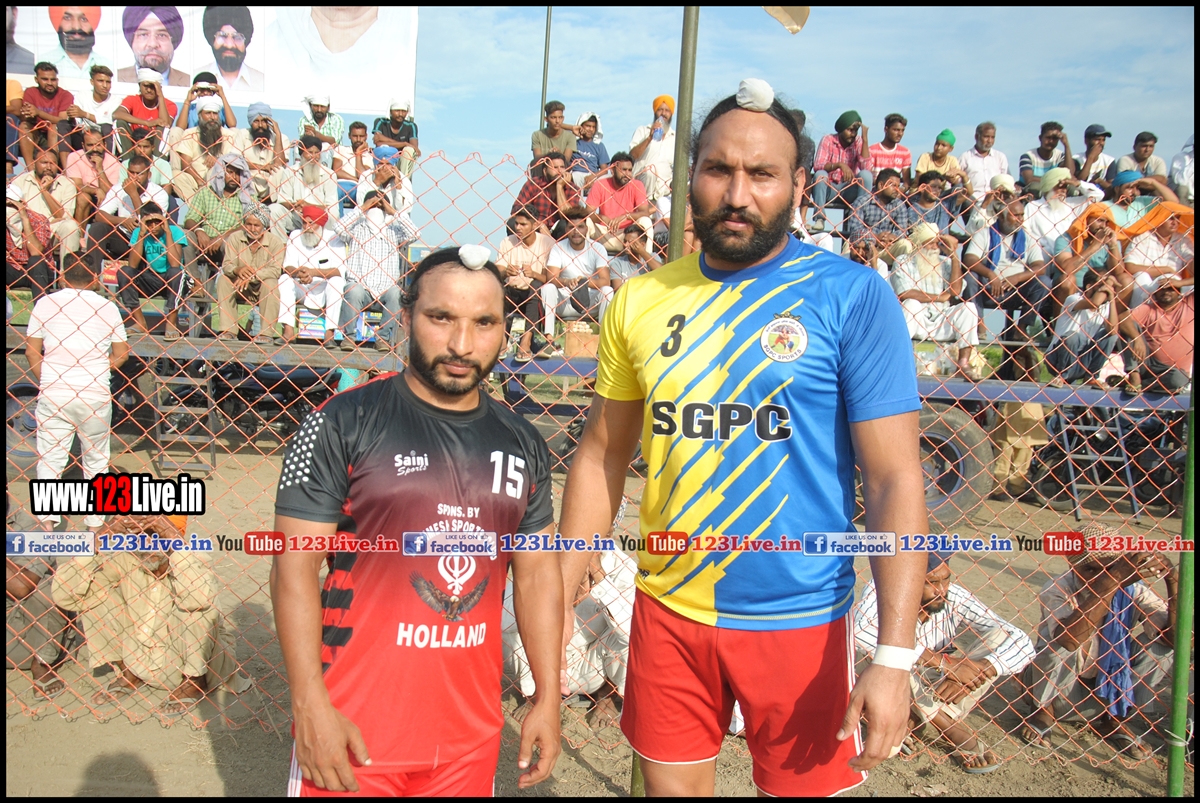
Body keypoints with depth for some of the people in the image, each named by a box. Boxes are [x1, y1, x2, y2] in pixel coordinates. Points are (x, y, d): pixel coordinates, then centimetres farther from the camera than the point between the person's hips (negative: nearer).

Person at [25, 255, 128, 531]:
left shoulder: (45, 303, 2)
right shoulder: (108, 307, 1)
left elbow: (31, 350, 3)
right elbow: (121, 353, 3)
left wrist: (44, 382, 15)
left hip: (53, 392, 0)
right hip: (95, 394, 0)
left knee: (49, 457, 5)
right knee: (96, 459, 12)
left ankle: (47, 514, -11)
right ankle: (95, 520, 17)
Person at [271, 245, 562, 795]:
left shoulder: (522, 444, 3)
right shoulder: (345, 423, -10)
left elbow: (538, 574, 8)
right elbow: (295, 567, -10)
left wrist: (548, 699, 6)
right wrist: (311, 706, -14)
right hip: (354, 726, -3)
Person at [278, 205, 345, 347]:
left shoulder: (332, 238, -11)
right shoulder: (295, 236, -2)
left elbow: (340, 270, -22)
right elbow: (288, 267, -10)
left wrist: (313, 272, -36)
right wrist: (299, 272, -34)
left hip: (325, 291, -2)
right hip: (301, 290, 3)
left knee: (337, 281, -31)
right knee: (285, 279, -22)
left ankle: (329, 333, -31)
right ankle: (288, 331, -27)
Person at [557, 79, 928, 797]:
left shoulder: (853, 296, -11)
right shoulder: (642, 299, 0)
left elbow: (896, 478, -12)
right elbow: (603, 454, 7)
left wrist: (895, 656, -17)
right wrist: (559, 598, 6)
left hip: (797, 620, -3)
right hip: (668, 608, 3)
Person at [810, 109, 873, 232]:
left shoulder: (859, 143, -2)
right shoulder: (828, 140, -4)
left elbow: (867, 168, -17)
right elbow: (817, 165, -18)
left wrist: (864, 139, -19)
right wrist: (839, 165, -34)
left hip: (849, 190, 1)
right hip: (828, 188, -1)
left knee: (866, 175, -25)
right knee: (820, 174, -30)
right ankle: (819, 219, -31)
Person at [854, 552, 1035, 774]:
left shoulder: (956, 598, -14)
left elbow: (1021, 642, -17)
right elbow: (861, 630, -45)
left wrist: (971, 674, -35)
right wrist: (943, 662, -41)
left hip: (944, 692, 3)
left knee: (999, 636, -15)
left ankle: (914, 722, -17)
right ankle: (957, 732, -17)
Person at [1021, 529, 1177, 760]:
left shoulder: (1132, 589, -12)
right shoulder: (1057, 589, -23)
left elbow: (1175, 636, -25)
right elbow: (1069, 639, -43)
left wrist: (1173, 580, -36)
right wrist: (1112, 581, -47)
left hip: (1108, 689, 4)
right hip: (1056, 688, -4)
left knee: (1160, 646, -16)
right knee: (1059, 644, -34)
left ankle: (1112, 718, 3)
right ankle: (1044, 712, -6)